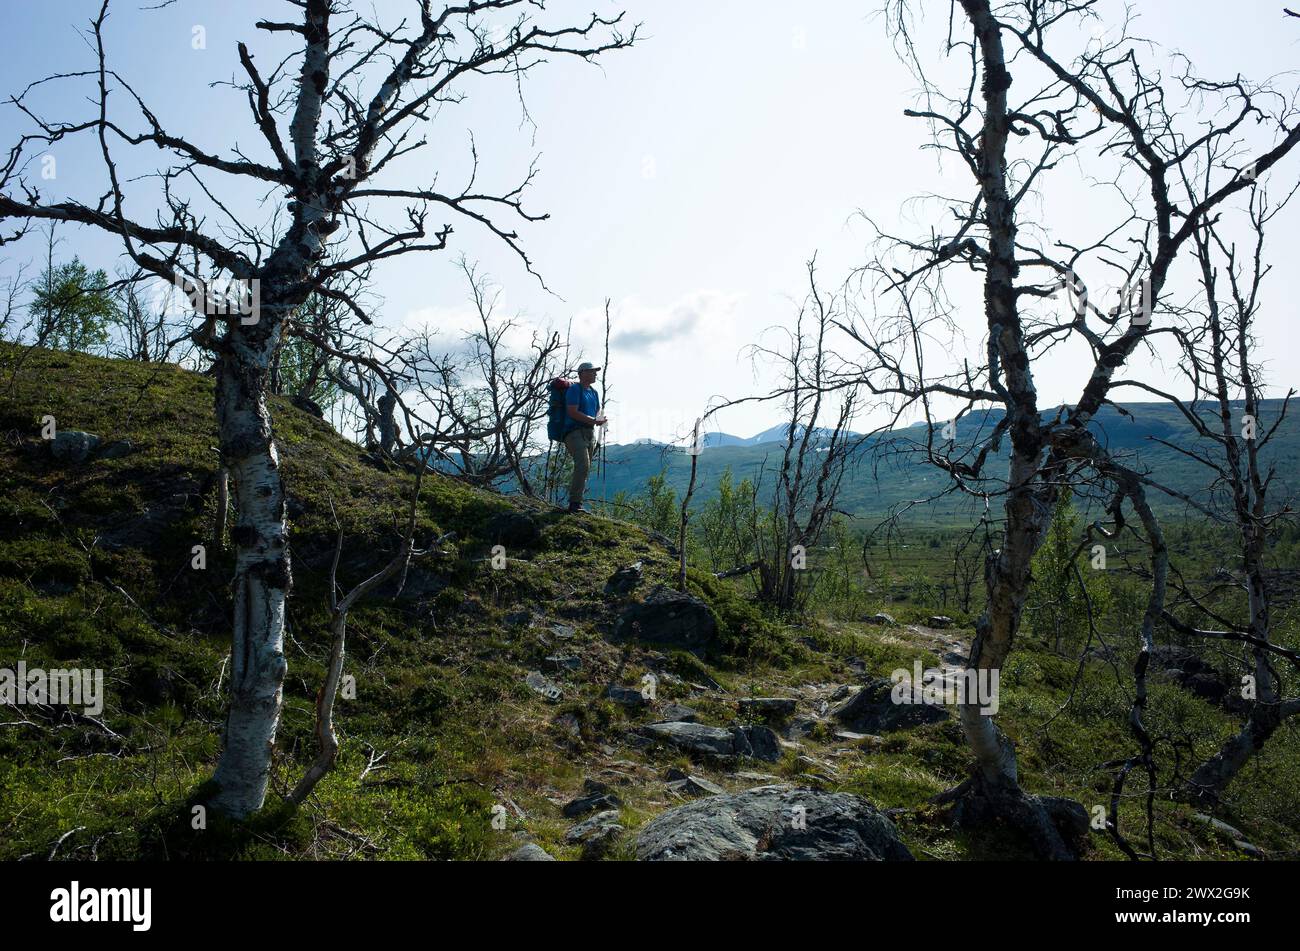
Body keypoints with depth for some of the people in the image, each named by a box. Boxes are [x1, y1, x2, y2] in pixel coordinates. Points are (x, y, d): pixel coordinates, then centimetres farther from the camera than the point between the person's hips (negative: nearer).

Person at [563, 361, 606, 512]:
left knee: (585, 469, 8)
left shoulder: (594, 392, 21)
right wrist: (593, 420, -17)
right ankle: (575, 504, -25)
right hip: (575, 432, -9)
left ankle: (575, 501, 14)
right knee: (583, 466, -23)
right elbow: (573, 412, -15)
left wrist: (600, 419, 2)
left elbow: (598, 411, 27)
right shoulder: (574, 390, -5)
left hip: (590, 433, 9)